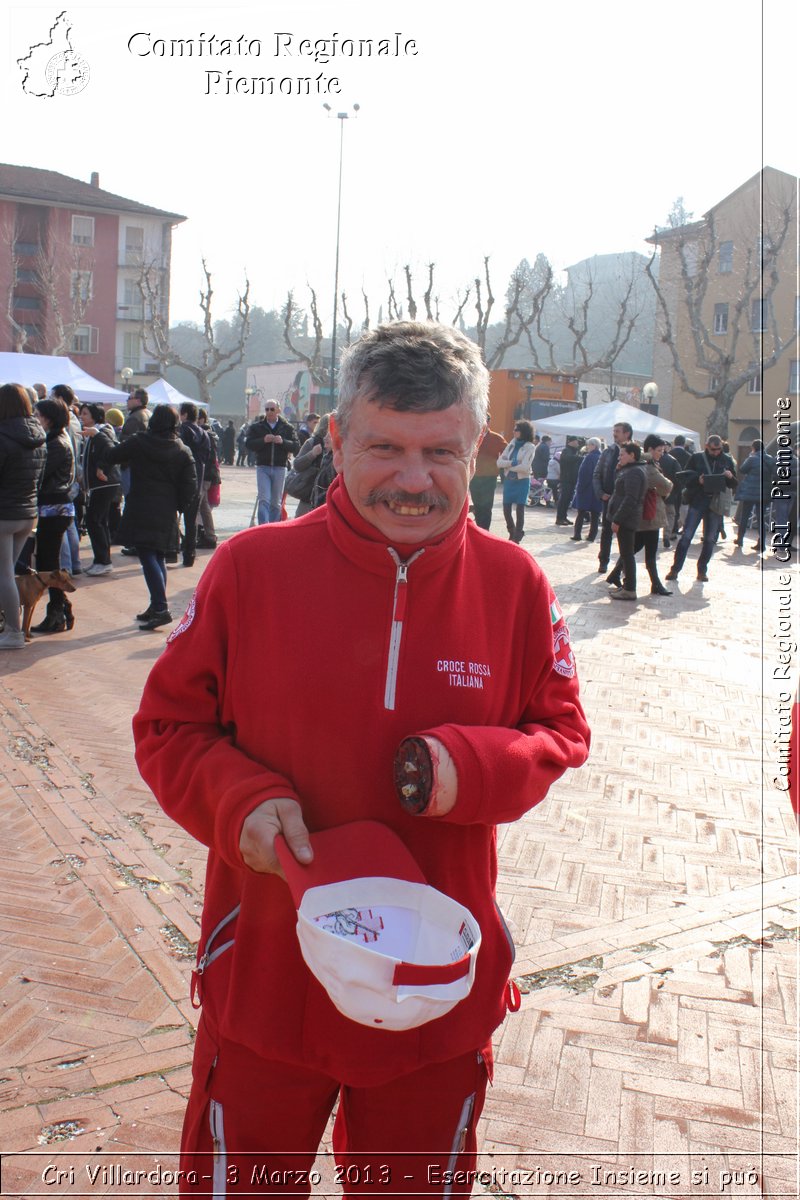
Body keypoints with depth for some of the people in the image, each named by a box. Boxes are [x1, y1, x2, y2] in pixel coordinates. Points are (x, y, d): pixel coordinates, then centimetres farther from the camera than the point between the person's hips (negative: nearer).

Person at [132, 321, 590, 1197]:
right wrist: (241, 797, -21)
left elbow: (561, 731, 2)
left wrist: (472, 766, -18)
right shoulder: (250, 567, -11)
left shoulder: (514, 584, -6)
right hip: (266, 977, -1)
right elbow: (167, 726, -2)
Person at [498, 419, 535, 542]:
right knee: (506, 509, 4)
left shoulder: (529, 447, -6)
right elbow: (499, 462, 2)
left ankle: (517, 536, 14)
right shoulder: (511, 444, 8)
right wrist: (512, 463, -14)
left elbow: (524, 467, -16)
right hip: (509, 480, 5)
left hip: (522, 481, -4)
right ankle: (512, 532, 25)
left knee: (519, 509, 0)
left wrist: (508, 466, -7)